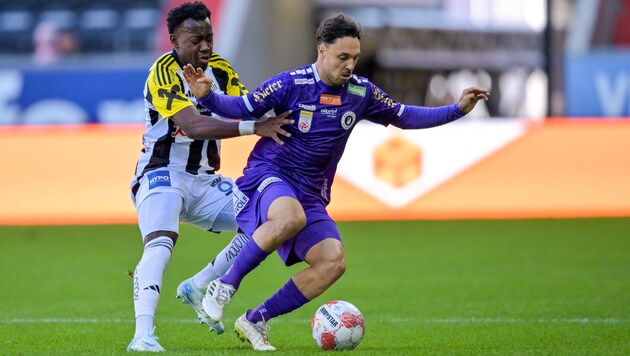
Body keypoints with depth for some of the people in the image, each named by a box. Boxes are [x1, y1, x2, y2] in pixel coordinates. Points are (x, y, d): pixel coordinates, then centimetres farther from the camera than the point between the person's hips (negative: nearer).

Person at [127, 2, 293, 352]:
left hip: (205, 182, 7)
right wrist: (253, 126, -38)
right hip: (162, 176, -7)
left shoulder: (220, 68, 5)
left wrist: (275, 118, -26)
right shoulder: (165, 72, -17)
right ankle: (143, 335, -37)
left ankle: (198, 288, 8)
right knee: (160, 244, -30)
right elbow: (193, 125, -30)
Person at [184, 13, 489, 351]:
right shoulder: (291, 84, -10)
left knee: (333, 261, -17)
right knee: (291, 217, -40)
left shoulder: (360, 92, 4)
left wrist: (457, 109, 8)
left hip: (310, 194, 6)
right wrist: (207, 96, -24)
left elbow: (403, 117, 16)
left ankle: (254, 321, -6)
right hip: (267, 175, -5)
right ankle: (225, 285, -23)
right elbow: (242, 108, -5)